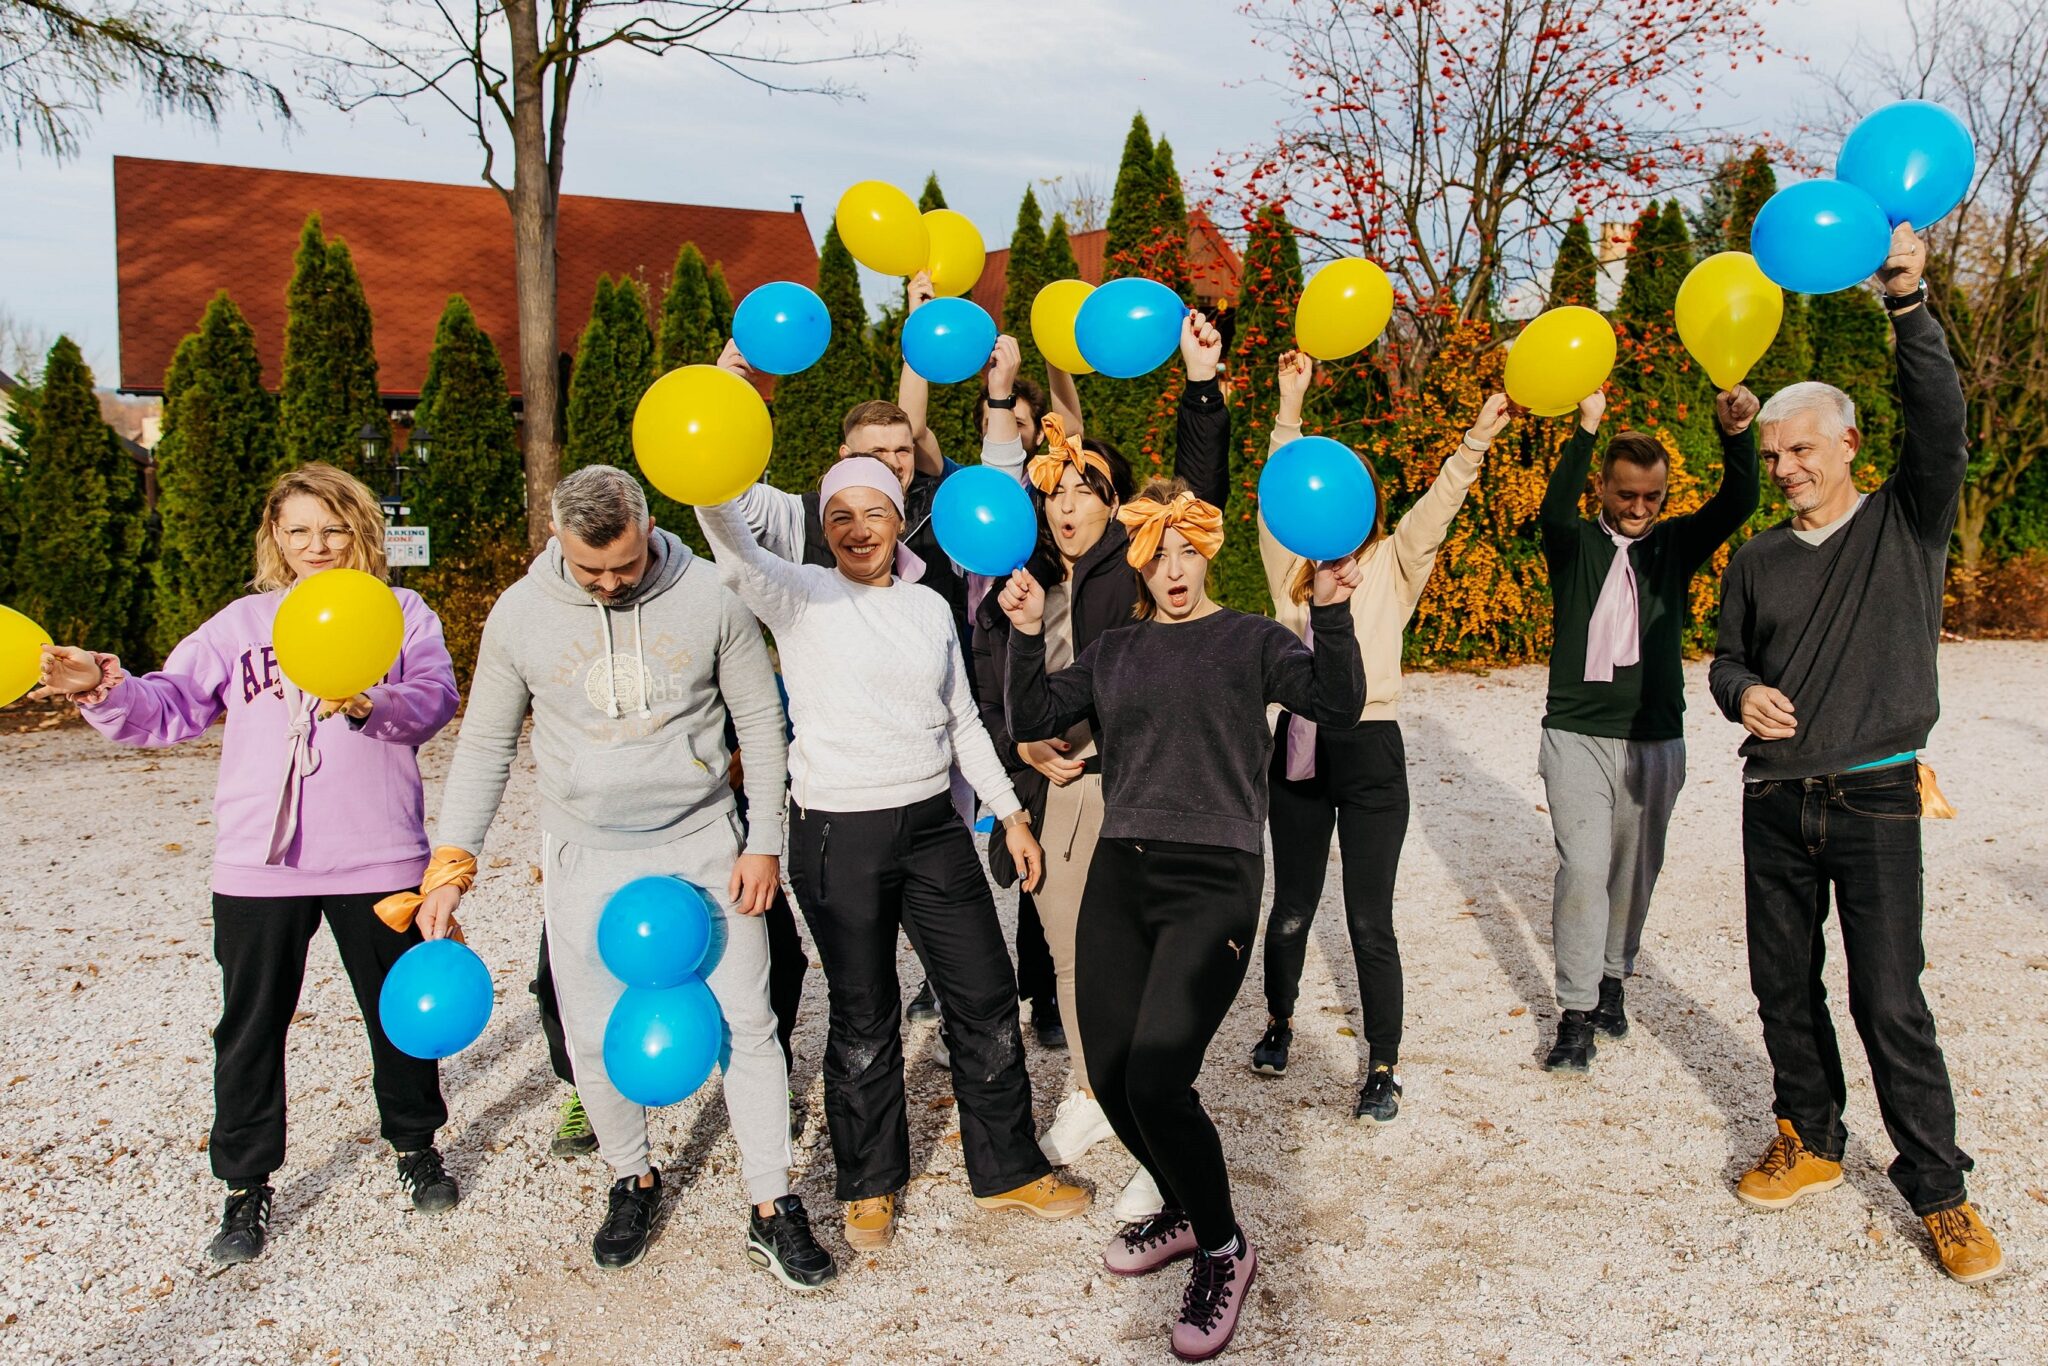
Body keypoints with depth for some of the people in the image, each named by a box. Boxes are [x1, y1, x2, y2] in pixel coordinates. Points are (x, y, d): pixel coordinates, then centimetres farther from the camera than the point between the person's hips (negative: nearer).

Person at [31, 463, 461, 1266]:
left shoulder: (401, 614, 5)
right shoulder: (240, 623, 10)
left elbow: (435, 696, -10)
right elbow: (170, 707, 4)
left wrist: (373, 703, -30)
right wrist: (108, 691, -15)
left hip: (378, 858, -1)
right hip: (258, 862, 1)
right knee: (251, 1026, 7)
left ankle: (415, 1145, 34)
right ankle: (245, 1186, 21)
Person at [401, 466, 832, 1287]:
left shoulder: (709, 597, -8)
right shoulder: (521, 615, -4)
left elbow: (760, 721, 1)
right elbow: (484, 746, 6)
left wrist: (764, 843, -2)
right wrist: (451, 865, 0)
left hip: (704, 847, -1)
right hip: (587, 858, 1)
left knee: (746, 1026, 1)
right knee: (597, 1040, 7)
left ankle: (772, 1212, 14)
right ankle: (632, 1183, 32)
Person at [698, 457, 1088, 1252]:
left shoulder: (929, 607, 10)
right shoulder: (803, 598, -3)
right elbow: (738, 558, -25)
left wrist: (1010, 812, 14)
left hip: (933, 826, 4)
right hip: (838, 835, -4)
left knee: (986, 1000, 8)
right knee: (863, 1019, 8)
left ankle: (1007, 1170, 26)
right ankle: (869, 1184, 29)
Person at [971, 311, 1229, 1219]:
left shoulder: (1137, 568, -1)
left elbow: (1200, 493, -15)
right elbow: (988, 694, 12)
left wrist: (1202, 383, -24)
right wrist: (1024, 753, -5)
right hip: (1050, 795, 5)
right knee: (1069, 956, 17)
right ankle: (1087, 1095, 38)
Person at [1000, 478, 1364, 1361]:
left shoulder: (1251, 641, 5)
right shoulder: (1112, 653, 16)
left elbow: (1337, 707, -10)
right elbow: (1031, 719, 8)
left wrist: (1332, 615, -22)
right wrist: (1025, 634, -2)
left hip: (1213, 881, -5)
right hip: (1119, 873, 5)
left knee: (1155, 1081, -16)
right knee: (1110, 1078, 4)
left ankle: (1222, 1248, 10)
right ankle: (1185, 1208, 33)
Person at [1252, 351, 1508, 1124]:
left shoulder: (1392, 566, 3)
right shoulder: (1291, 565, 7)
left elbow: (1437, 506, -10)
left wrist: (1478, 438, -25)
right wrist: (1290, 407, -11)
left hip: (1370, 751, -2)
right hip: (1298, 749, 2)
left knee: (1370, 922, -1)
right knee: (1291, 907, 14)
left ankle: (1383, 1070, 12)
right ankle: (1278, 1022, 39)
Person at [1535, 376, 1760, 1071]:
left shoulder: (1676, 544, 6)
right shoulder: (1575, 544, 0)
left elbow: (1737, 505, -11)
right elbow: (1554, 509, -22)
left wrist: (1736, 434, -31)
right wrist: (1585, 429, -38)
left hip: (1655, 740, 3)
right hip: (1577, 734, -3)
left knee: (1635, 872, 12)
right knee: (1583, 868, -10)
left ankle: (1612, 977, 33)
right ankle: (1576, 1014, -2)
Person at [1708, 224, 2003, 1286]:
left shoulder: (1907, 523, 0)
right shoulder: (1759, 559, 10)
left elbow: (1941, 422, -16)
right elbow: (1727, 656, 17)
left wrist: (1907, 302, -25)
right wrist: (1742, 694, -7)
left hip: (1874, 800, -4)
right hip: (1775, 799, 4)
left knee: (1891, 1002, -4)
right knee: (1783, 987, 10)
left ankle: (1939, 1189, 11)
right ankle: (1810, 1139, 28)